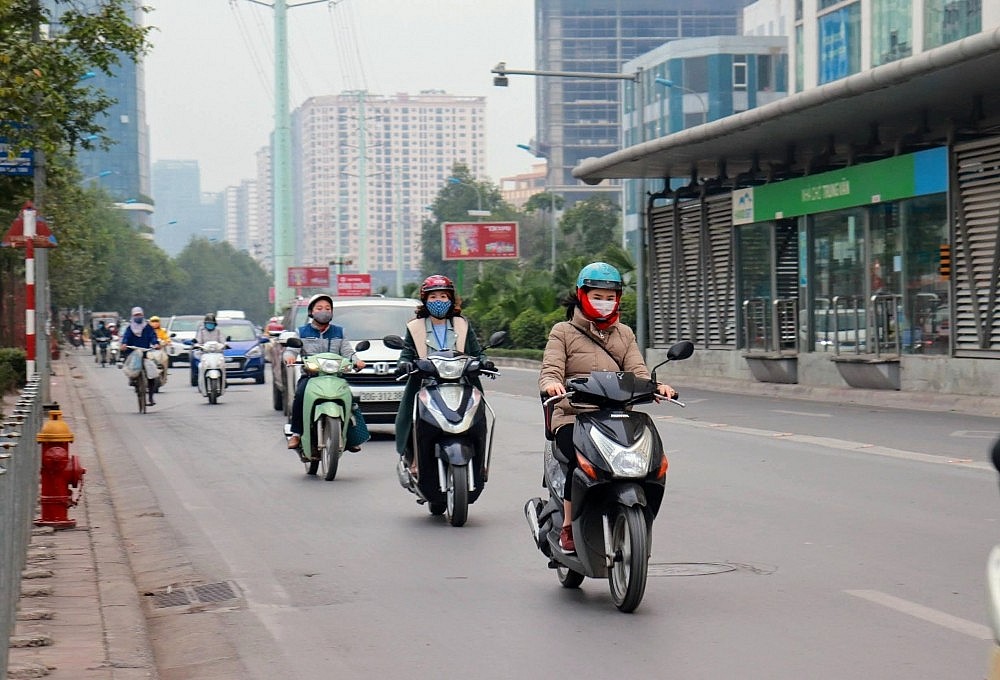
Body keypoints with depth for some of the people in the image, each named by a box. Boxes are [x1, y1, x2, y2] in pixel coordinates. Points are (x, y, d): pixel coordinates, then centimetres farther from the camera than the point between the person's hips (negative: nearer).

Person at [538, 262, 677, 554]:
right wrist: (551, 384, -28)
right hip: (573, 417, -3)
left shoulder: (624, 334, 23)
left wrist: (655, 386, -14)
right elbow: (550, 369, -2)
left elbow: (637, 371, 9)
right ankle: (568, 527, -17)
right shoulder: (563, 332, 12)